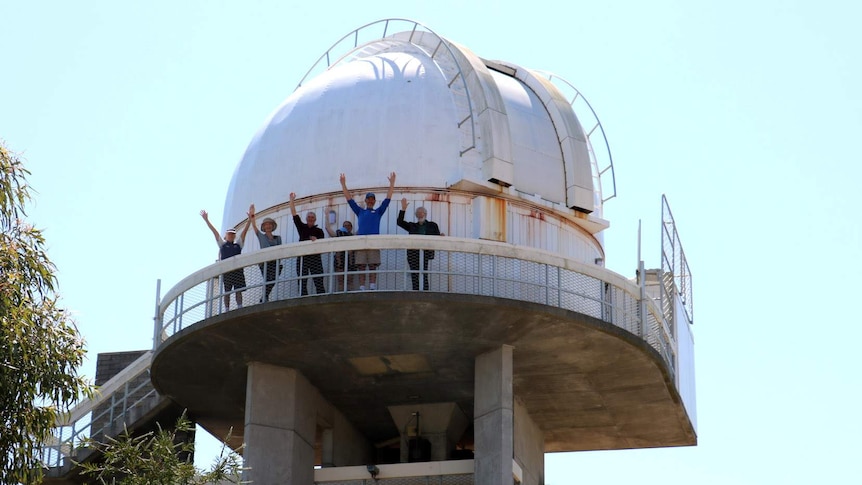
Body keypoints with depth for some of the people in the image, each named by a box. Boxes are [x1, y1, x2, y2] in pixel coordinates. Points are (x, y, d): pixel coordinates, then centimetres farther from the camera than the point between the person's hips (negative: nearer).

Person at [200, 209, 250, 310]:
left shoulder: (238, 245, 21)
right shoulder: (222, 245, 17)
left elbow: (244, 231, 18)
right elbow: (214, 232, 15)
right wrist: (206, 220, 13)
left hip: (237, 270, 2)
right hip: (226, 270, -2)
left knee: (238, 291, -3)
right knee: (227, 292, -1)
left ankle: (240, 308, -5)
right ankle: (227, 310, -2)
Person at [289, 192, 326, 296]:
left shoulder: (319, 231, 10)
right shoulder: (302, 227, 13)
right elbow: (294, 215, 8)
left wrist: (315, 240, -22)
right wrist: (292, 201, 3)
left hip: (315, 257, -1)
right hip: (302, 257, 1)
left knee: (319, 282, -7)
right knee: (302, 283, -4)